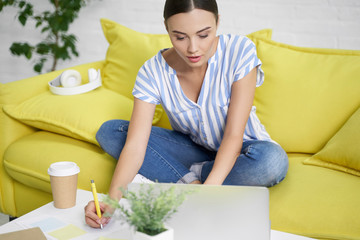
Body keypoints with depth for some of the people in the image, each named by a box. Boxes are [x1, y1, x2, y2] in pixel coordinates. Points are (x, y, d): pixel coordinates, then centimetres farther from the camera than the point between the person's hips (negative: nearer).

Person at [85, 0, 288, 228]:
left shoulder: (240, 51, -24)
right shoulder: (153, 72, -19)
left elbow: (233, 135, -27)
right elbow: (135, 145, -26)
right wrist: (113, 198, -43)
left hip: (237, 151, -2)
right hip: (192, 149, 2)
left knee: (272, 160, -38)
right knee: (109, 132, -15)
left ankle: (185, 180, -18)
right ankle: (192, 183, -21)